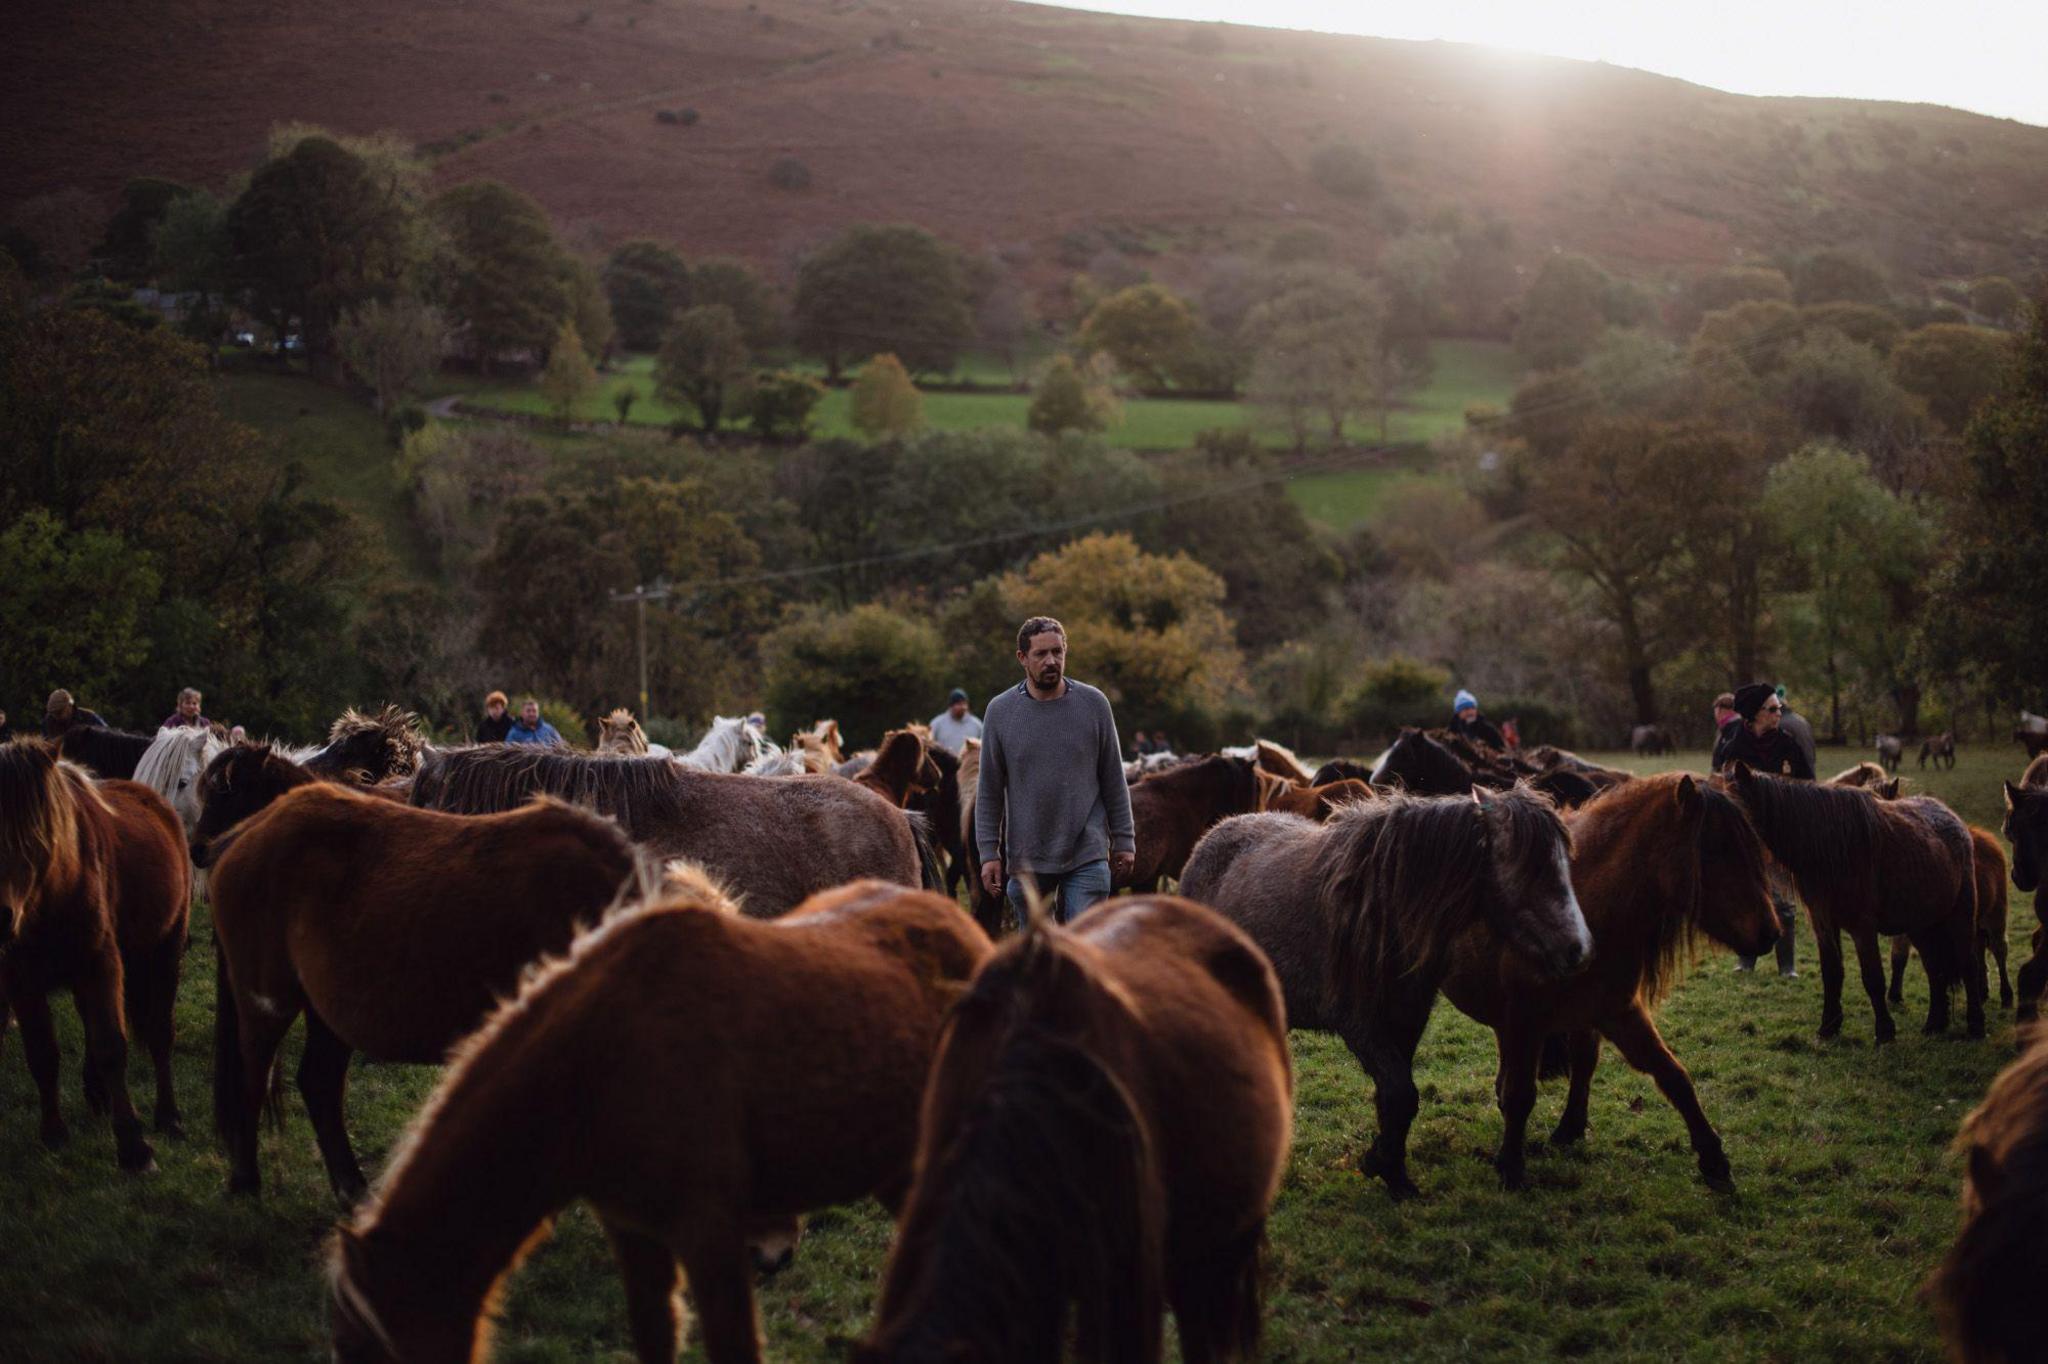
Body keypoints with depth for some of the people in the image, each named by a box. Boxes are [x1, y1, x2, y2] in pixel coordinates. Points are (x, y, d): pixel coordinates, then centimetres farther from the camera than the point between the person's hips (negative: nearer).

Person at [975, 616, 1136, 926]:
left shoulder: (1093, 704, 1)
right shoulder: (1000, 711, 0)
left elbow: (1113, 780, 6)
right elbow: (989, 790, 3)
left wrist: (1123, 840, 5)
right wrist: (988, 852, -1)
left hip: (1087, 856, -1)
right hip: (1026, 858, 1)